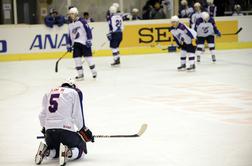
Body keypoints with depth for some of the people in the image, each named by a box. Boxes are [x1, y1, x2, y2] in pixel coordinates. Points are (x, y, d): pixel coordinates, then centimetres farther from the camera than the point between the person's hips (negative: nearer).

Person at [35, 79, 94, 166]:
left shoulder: (48, 93, 20)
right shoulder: (75, 92, 8)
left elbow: (42, 115, 18)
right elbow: (77, 115, 1)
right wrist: (83, 130, 11)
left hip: (49, 130, 5)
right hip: (66, 130, -5)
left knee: (55, 150, 29)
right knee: (81, 148, 13)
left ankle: (46, 151, -5)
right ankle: (68, 152, -19)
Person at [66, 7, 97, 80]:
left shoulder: (82, 21, -8)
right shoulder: (70, 25, 14)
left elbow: (88, 30, -12)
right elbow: (69, 36, 19)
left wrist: (89, 40, -17)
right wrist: (69, 45, 13)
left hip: (84, 42, -6)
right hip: (76, 43, 6)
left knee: (88, 57, -5)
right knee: (76, 58, -1)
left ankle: (93, 71, 12)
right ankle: (80, 74, 6)